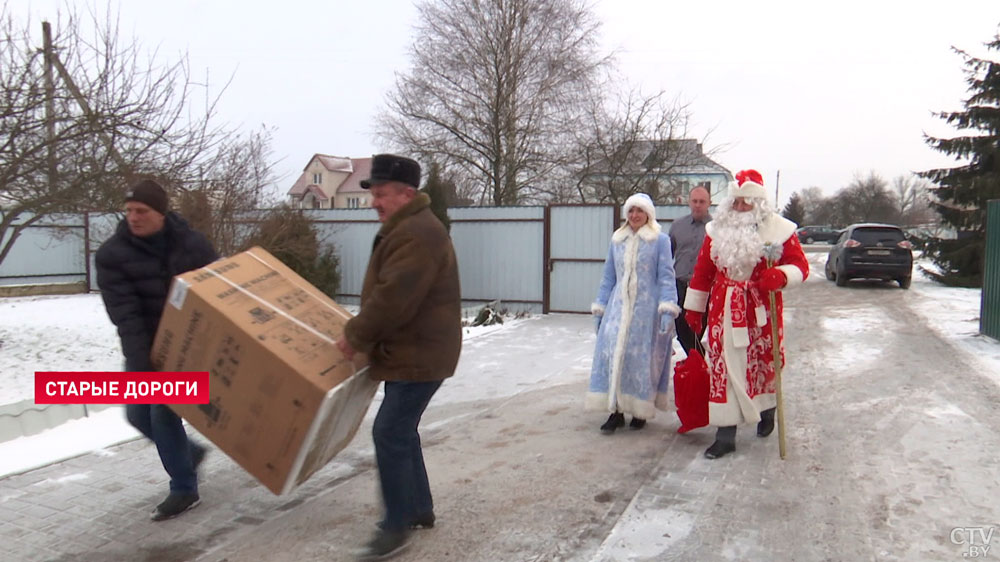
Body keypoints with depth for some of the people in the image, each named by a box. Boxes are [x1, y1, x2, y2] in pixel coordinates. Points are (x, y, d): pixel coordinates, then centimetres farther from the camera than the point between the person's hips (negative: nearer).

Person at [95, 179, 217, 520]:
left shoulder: (192, 244, -9)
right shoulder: (112, 255, -11)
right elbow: (124, 313, -19)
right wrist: (140, 363, -27)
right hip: (145, 347, 3)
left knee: (163, 410, -8)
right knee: (138, 414, 8)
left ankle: (184, 489, 7)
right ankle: (189, 453, 33)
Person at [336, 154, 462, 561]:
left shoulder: (417, 234, -21)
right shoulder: (404, 229, 15)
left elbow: (393, 300, -26)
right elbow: (383, 293, 23)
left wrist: (355, 335, -14)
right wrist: (361, 333, 16)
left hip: (418, 356, -11)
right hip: (409, 352, 11)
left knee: (389, 434, -8)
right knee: (401, 431, 17)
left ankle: (396, 527, 4)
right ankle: (419, 508, 30)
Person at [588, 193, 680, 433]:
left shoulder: (660, 240, 0)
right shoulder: (617, 240, 12)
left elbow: (666, 277, -5)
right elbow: (608, 277, 16)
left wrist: (667, 310, -14)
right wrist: (599, 309, 14)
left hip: (647, 308, -3)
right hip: (619, 306, 4)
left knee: (643, 357, 1)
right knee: (613, 352, -6)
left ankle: (641, 410, 15)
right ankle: (615, 410, 1)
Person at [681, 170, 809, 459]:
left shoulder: (778, 229, -2)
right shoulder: (718, 230, 6)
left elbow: (800, 265, -4)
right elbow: (702, 270, 10)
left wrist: (780, 275, -26)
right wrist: (693, 307, 10)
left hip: (762, 310, -1)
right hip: (724, 310, 2)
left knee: (763, 361, 12)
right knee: (723, 367, -1)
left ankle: (767, 410, 43)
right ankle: (725, 435, 4)